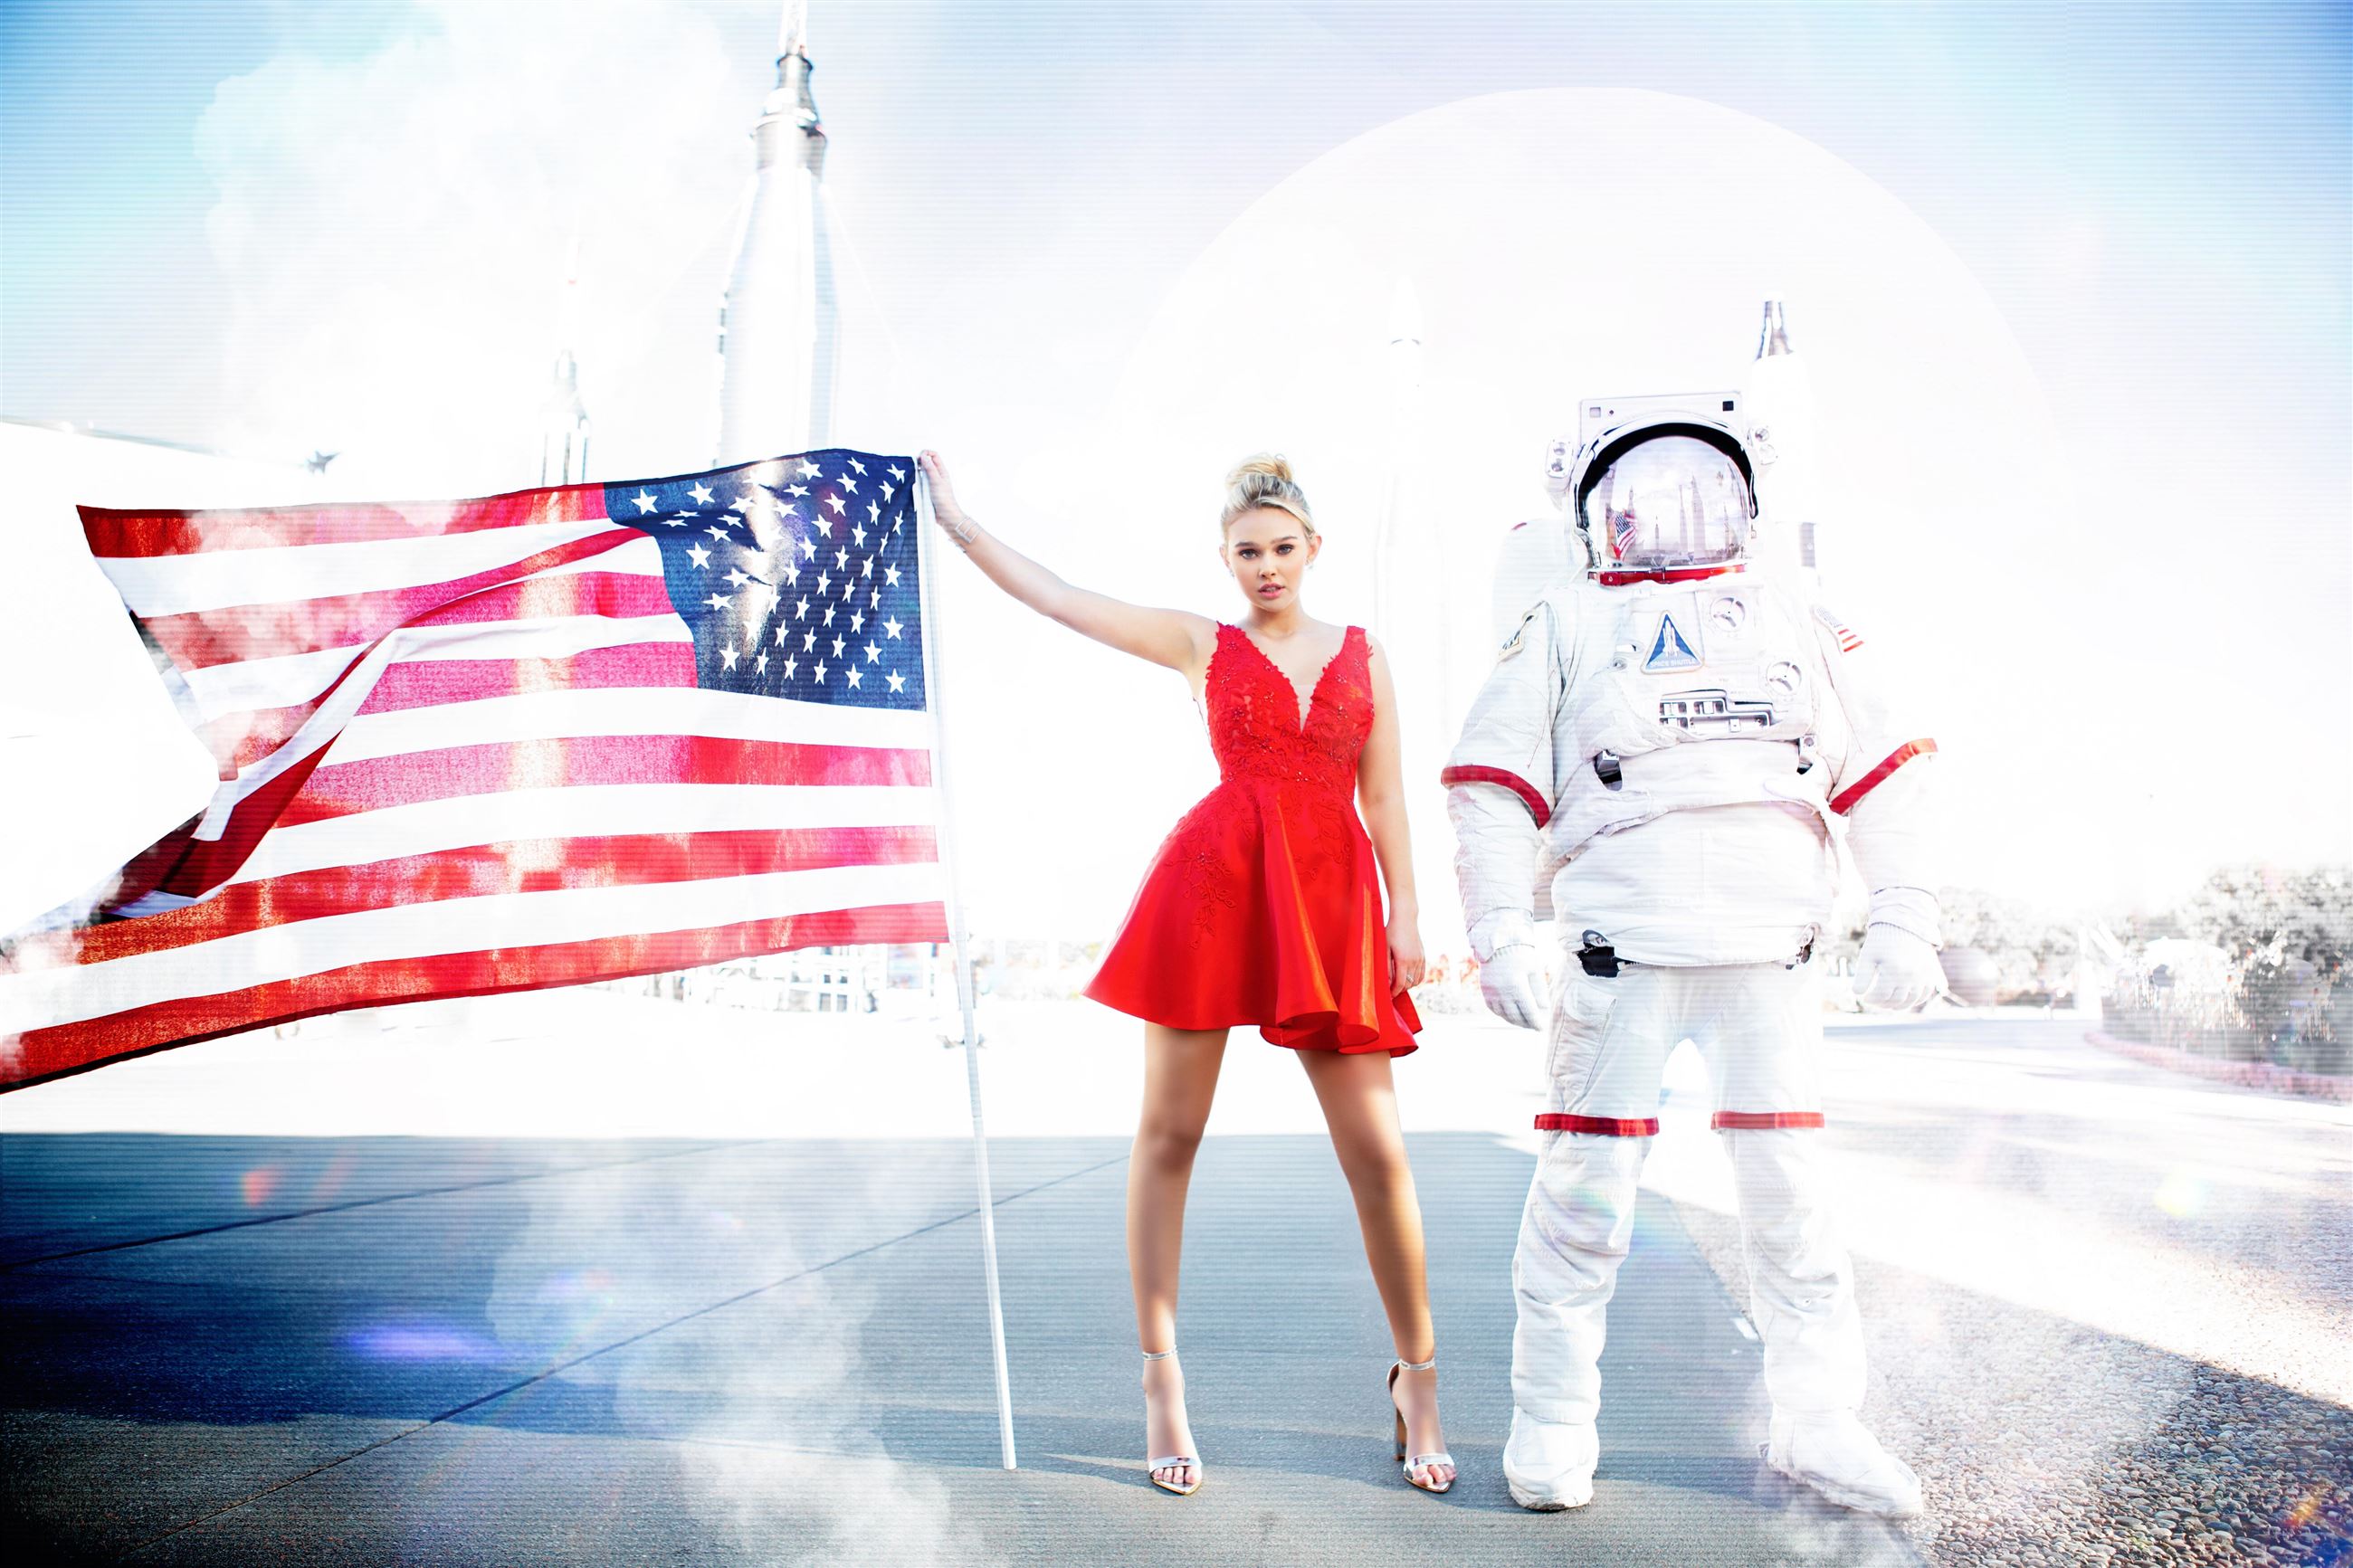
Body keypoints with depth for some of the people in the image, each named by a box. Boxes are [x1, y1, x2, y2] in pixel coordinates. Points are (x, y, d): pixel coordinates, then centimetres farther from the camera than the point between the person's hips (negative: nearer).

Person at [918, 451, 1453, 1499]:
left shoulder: (1364, 654, 15)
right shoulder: (1201, 644, 11)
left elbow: (1384, 793, 12)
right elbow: (1054, 598, 8)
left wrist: (1405, 913, 3)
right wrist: (956, 521, 7)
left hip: (1331, 901, 1)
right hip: (1215, 881, -1)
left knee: (1378, 1154, -1)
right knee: (1169, 1134, 1)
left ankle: (1417, 1379, 17)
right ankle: (1162, 1385, 14)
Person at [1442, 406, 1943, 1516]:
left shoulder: (1801, 624, 20)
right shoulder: (1565, 625, 11)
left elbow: (1884, 771, 18)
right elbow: (1492, 782, 4)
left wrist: (1905, 915, 7)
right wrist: (1501, 931, -5)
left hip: (1771, 953, 3)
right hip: (1621, 949, -3)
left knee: (1791, 1187, 5)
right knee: (1587, 1184, -2)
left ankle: (1815, 1420, 19)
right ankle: (1552, 1422, 12)